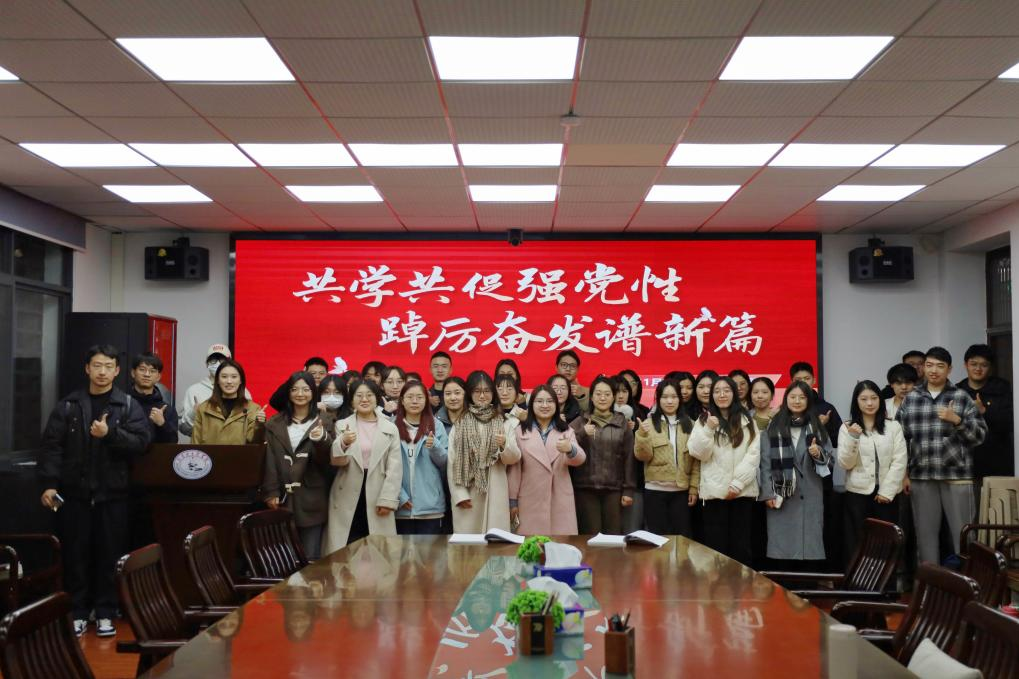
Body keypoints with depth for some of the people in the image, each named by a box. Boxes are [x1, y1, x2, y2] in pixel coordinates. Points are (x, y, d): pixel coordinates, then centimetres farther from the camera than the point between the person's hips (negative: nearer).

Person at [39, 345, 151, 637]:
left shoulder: (129, 405, 1)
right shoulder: (68, 405, 4)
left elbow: (141, 442, -9)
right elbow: (51, 445, 0)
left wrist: (110, 433, -22)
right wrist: (48, 484, -9)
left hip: (113, 494, -1)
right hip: (74, 493, 1)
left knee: (110, 555, 5)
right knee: (75, 555, 7)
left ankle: (105, 613, 16)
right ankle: (77, 612, 18)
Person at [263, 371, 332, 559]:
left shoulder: (323, 423, 5)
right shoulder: (274, 424, 11)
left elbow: (327, 460, -6)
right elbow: (269, 461, 5)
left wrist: (322, 440, -27)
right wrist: (271, 493, -7)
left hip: (311, 500, -2)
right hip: (283, 498, 2)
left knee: (310, 558, 0)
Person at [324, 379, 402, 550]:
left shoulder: (391, 429, 7)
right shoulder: (342, 426, 7)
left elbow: (394, 468, 1)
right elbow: (335, 461, -3)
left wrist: (388, 500, -8)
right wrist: (343, 444, -23)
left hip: (377, 501, 0)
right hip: (347, 500, 0)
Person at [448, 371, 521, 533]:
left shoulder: (504, 423, 7)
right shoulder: (460, 424, 5)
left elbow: (514, 459, 4)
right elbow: (452, 461, 2)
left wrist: (505, 445, -17)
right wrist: (459, 494, -6)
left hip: (495, 493, 0)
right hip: (467, 492, 0)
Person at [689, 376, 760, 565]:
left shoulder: (747, 421, 9)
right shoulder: (704, 421, 7)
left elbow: (753, 455, 0)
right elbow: (698, 453, -3)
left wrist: (737, 484, -9)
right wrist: (708, 429, -17)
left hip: (742, 492, 1)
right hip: (714, 492, -1)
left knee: (741, 546, 5)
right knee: (716, 546, 0)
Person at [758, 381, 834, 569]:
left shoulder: (817, 427, 12)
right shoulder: (773, 427, 5)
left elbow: (830, 459, 11)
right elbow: (765, 462, 0)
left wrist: (819, 454, -10)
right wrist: (768, 493, -7)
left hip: (810, 496, 2)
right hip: (782, 495, -1)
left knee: (809, 546, -3)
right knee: (783, 547, -4)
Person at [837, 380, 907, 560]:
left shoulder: (894, 426, 5)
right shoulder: (847, 428, 3)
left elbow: (899, 461, 0)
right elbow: (845, 464, -2)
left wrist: (887, 491, -8)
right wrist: (853, 438, -17)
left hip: (886, 494, 1)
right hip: (858, 493, -1)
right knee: (858, 544, 1)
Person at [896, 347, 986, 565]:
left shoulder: (962, 398, 3)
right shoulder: (910, 399, 8)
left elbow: (980, 435, 0)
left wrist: (957, 420, -16)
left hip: (957, 475, -2)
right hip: (921, 477, 2)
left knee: (963, 532, 0)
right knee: (925, 532, 8)